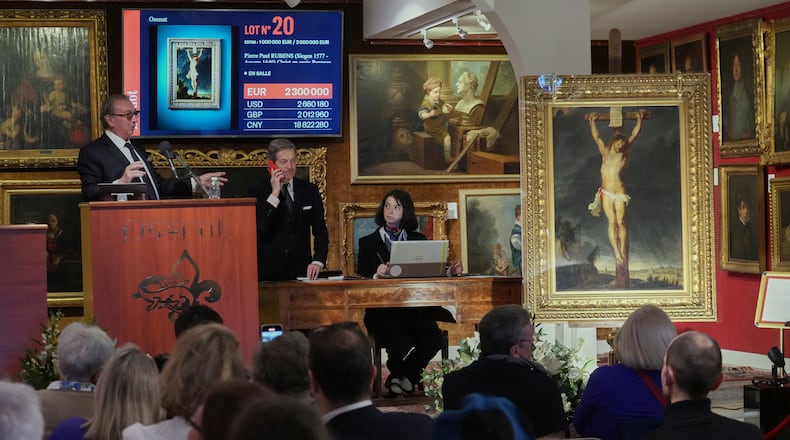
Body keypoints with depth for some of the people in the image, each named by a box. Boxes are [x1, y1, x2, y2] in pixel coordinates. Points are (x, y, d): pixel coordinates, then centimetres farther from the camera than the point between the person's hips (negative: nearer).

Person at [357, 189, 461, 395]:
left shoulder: (419, 240, 19)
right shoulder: (368, 243, 12)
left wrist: (448, 272, -9)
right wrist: (377, 275, -19)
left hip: (414, 309, 3)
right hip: (382, 311, -3)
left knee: (434, 340, -28)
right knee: (404, 345, -30)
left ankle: (402, 377, -1)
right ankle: (397, 375, 6)